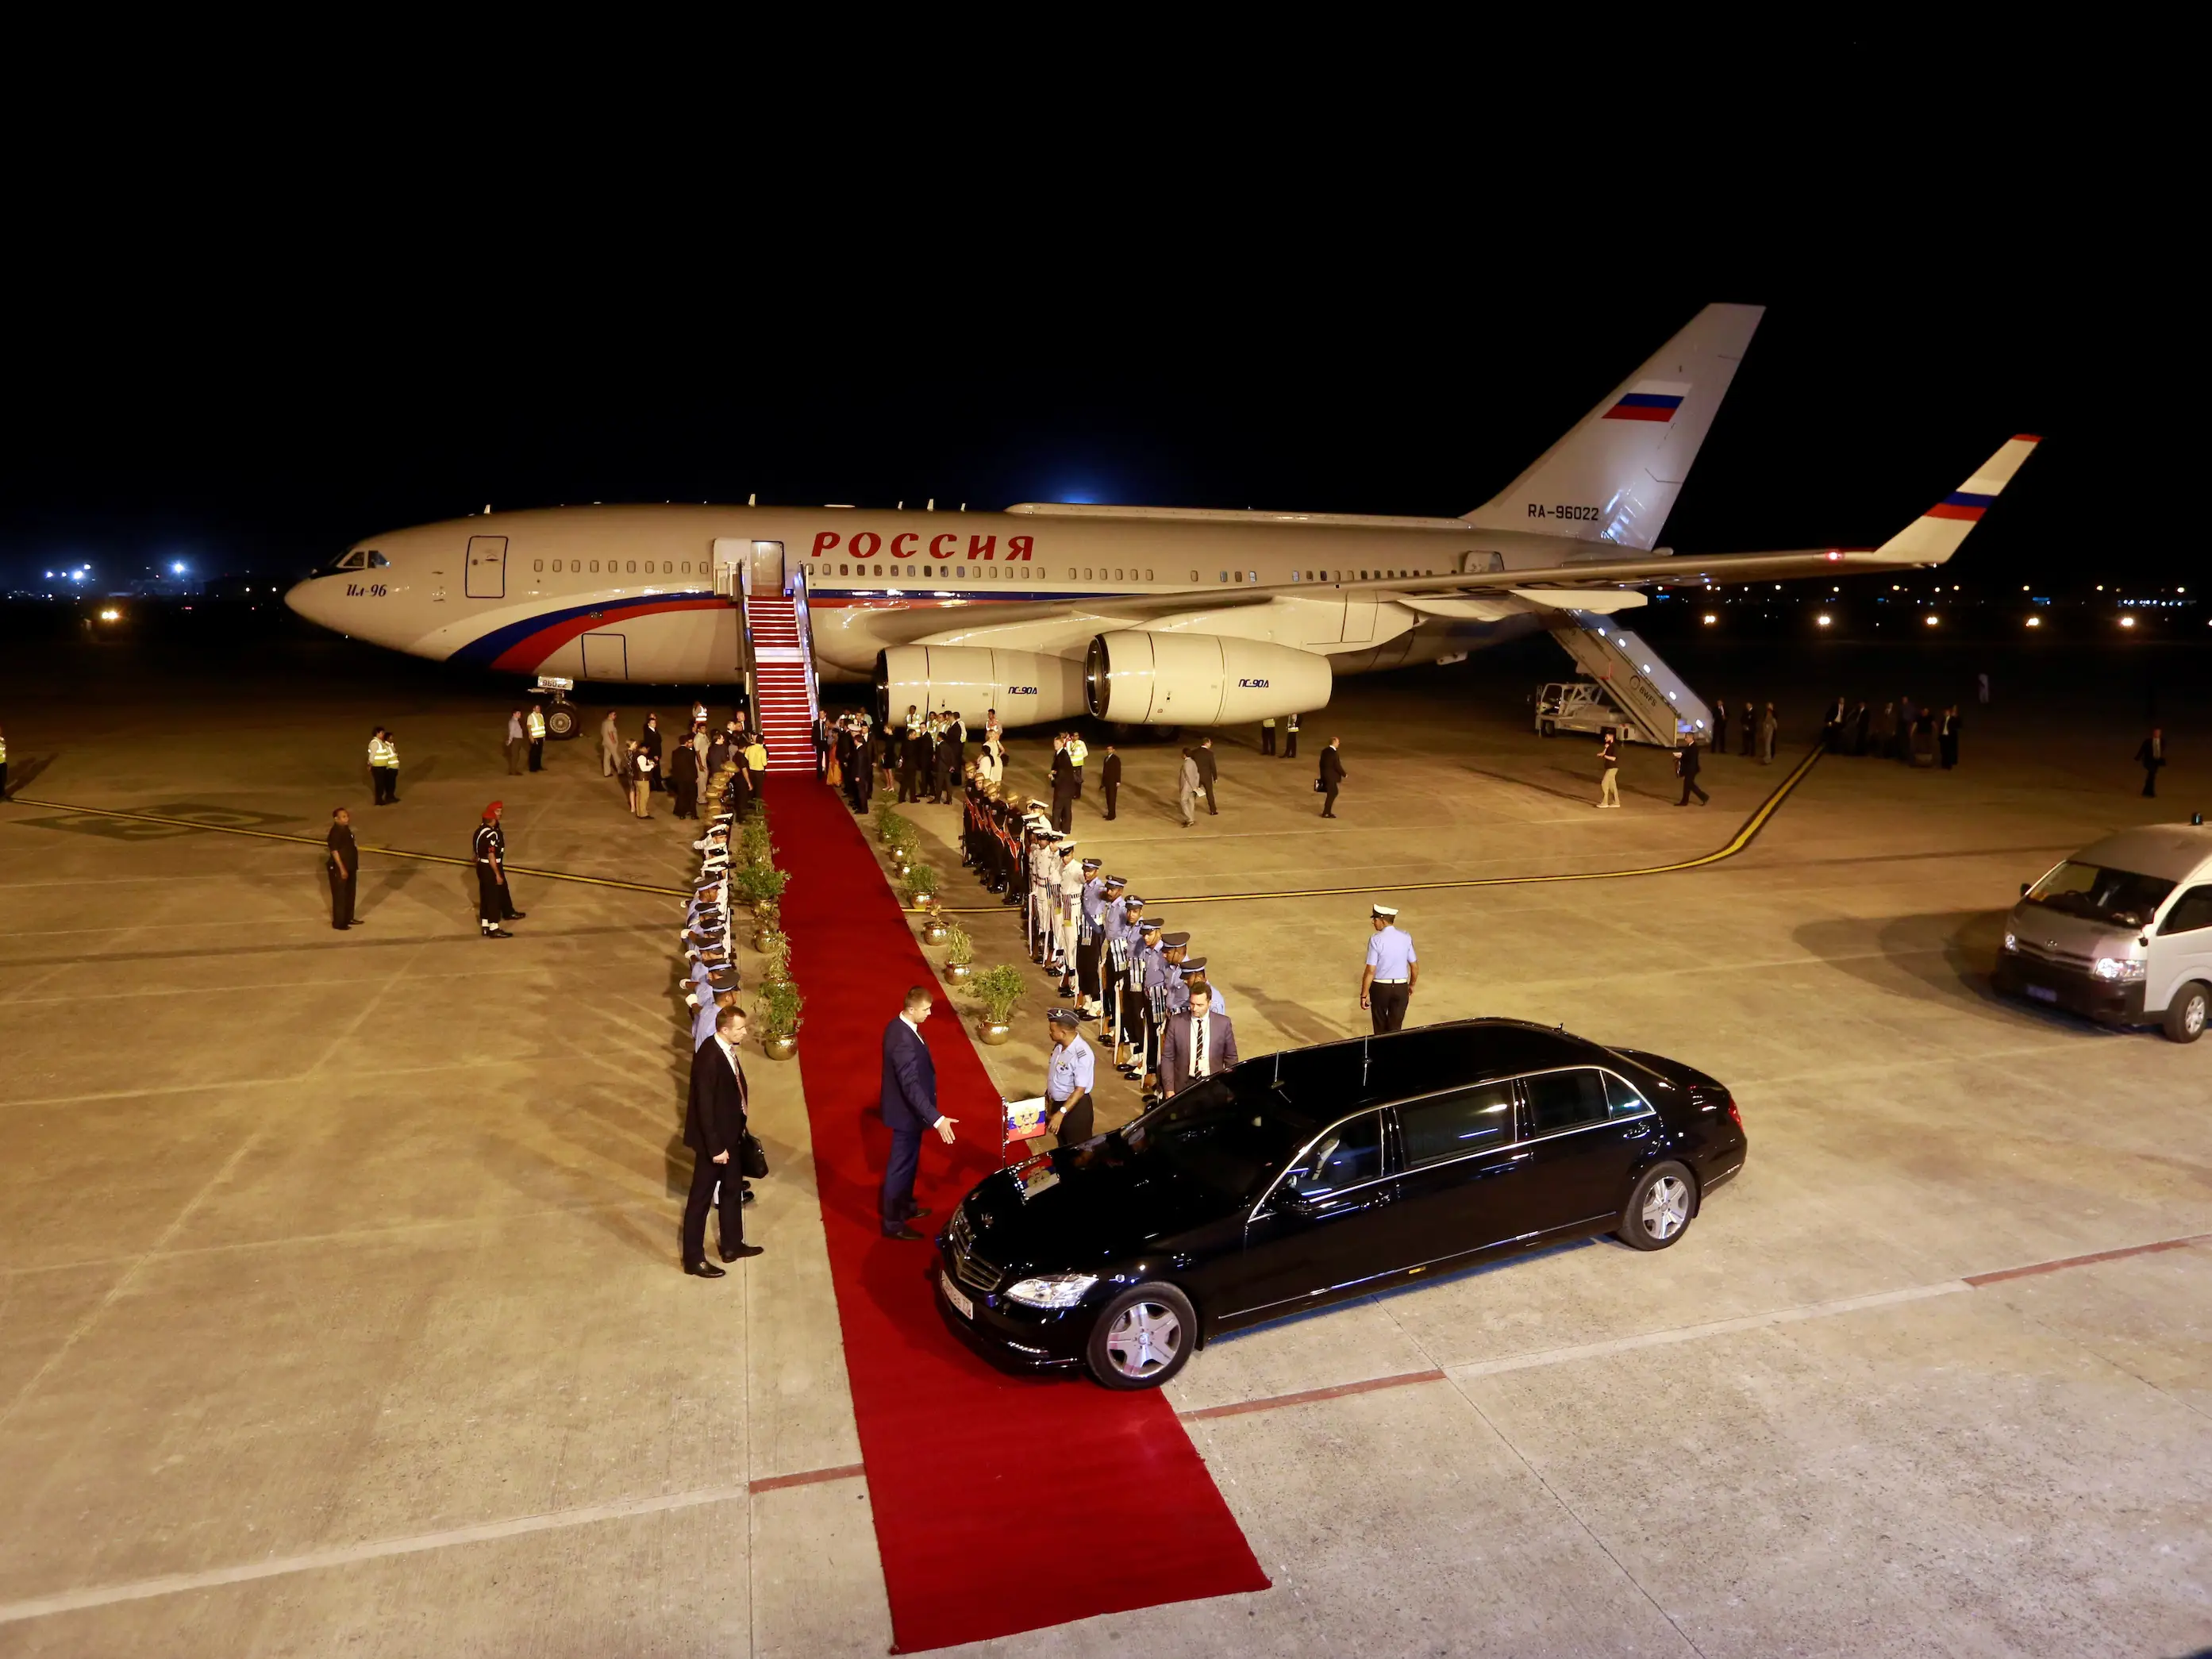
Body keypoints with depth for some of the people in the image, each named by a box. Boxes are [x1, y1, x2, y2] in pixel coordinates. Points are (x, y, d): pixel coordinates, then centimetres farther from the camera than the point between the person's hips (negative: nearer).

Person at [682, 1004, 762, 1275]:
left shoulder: (728, 1049, -1)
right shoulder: (708, 1057, -28)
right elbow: (705, 1107, -26)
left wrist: (738, 1130, 14)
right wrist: (715, 1147, -22)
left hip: (730, 1133, 9)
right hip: (712, 1138, -9)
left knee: (732, 1189, 21)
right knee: (701, 1197, 6)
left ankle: (732, 1245, 38)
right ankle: (693, 1258, 20)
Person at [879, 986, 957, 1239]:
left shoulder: (900, 1026, -1)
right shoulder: (904, 1039, -33)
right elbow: (911, 1086, -36)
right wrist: (936, 1119, -39)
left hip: (907, 1107, 10)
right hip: (907, 1111, -10)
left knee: (908, 1161, 25)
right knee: (901, 1165, 6)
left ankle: (904, 1206, 43)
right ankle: (893, 1223, 21)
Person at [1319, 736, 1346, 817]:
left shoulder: (1324, 751, 5)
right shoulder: (1334, 753, -20)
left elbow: (1321, 763, 12)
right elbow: (1338, 766, -18)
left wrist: (1322, 774, 23)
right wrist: (1344, 774, -3)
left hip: (1325, 775, 8)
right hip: (1331, 777, -8)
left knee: (1334, 792, 20)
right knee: (1331, 794, 4)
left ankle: (1328, 811, 23)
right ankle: (1326, 813, 9)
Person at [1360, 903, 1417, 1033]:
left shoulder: (1376, 940, -16)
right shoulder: (1406, 937, -3)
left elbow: (1371, 970, -17)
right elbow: (1415, 966, 4)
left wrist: (1364, 994, -10)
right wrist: (1412, 985, 21)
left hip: (1380, 987, -3)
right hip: (1401, 987, 3)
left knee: (1380, 1027, 17)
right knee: (1395, 1027, 9)